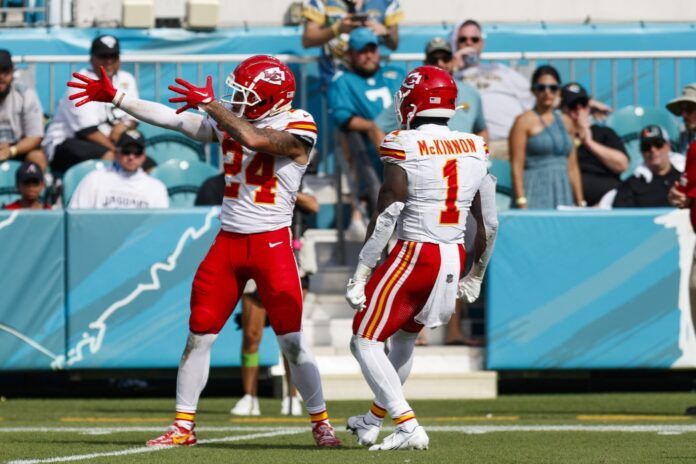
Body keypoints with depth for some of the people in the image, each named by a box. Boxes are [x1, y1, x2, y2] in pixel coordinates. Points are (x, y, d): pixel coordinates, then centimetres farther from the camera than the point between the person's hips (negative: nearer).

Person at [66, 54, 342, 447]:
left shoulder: (297, 127, -10)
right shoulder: (229, 121, 8)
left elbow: (255, 139, -28)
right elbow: (173, 119, 8)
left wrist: (210, 105, -20)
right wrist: (114, 97, 6)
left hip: (272, 243, -5)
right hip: (229, 240, 5)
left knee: (292, 341, -7)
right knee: (199, 336, 3)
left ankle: (321, 423, 7)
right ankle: (183, 426, 10)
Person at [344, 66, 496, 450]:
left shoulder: (404, 148, -12)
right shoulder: (475, 149, 6)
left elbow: (385, 217, -14)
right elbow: (486, 222, 11)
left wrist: (361, 274, -9)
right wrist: (474, 276, 24)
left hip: (414, 254, -7)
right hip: (455, 257, 7)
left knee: (366, 341, 2)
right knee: (404, 336, 27)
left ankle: (407, 427, -10)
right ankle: (374, 420, 41)